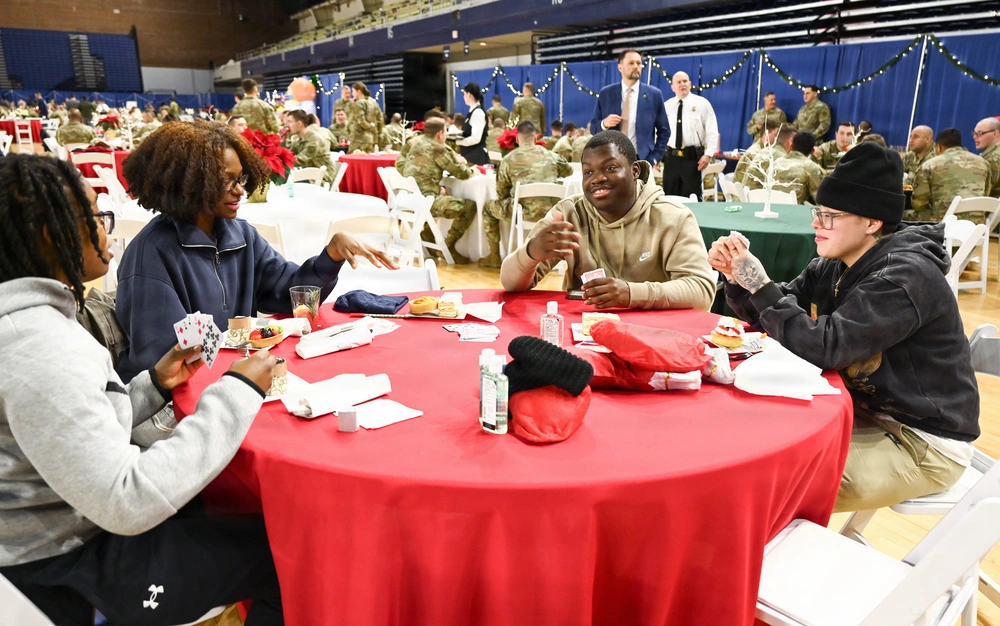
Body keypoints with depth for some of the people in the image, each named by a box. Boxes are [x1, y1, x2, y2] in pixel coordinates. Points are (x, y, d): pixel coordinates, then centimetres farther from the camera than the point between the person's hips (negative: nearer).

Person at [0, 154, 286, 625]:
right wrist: (236, 392, -26)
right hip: (77, 572, -9)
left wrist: (155, 383, 0)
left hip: (78, 522, 9)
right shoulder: (38, 346, -28)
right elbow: (127, 505, -32)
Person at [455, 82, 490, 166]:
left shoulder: (478, 112, -15)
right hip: (470, 154, 9)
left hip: (476, 155, -9)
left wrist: (458, 142, -12)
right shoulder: (473, 111, 13)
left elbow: (476, 138, -22)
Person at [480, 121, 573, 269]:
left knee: (488, 208, 22)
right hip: (550, 211, 4)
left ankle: (494, 257, 24)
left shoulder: (509, 159, 3)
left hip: (526, 210, -4)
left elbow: (501, 193, 10)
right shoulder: (551, 155, 13)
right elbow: (569, 171, 33)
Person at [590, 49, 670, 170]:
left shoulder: (654, 94, 6)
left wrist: (656, 158, 0)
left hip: (642, 160, 0)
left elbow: (663, 130, 10)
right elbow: (593, 127, 9)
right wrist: (604, 123, -13)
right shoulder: (605, 94, 6)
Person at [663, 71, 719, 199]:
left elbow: (712, 131, -2)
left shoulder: (702, 103, 1)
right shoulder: (666, 106, 9)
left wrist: (708, 154, -12)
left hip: (692, 156, -3)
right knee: (670, 197, 7)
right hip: (670, 157, 3)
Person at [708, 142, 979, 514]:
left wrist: (759, 284, -29)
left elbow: (825, 348, -33)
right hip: (865, 411, 8)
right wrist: (736, 277, -15)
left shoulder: (906, 277, -24)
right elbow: (770, 316, 3)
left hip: (923, 441, -8)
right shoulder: (834, 266, 0)